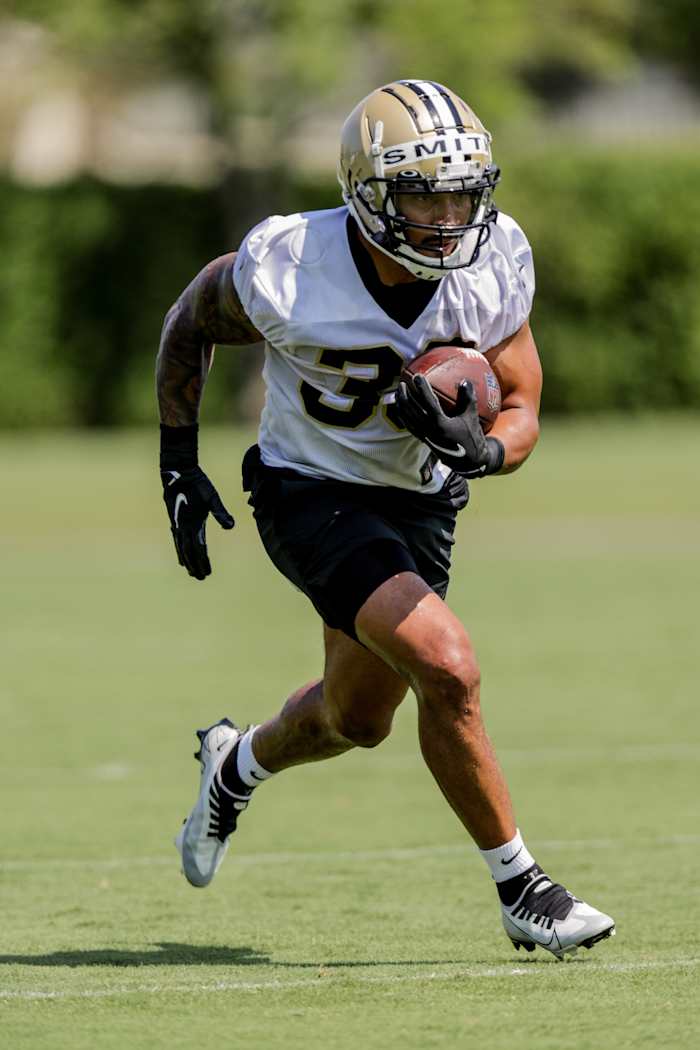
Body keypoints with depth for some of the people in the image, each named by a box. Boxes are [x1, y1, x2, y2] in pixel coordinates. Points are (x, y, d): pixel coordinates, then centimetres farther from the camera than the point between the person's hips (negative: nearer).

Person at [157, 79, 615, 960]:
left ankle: (238, 766, 54)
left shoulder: (494, 269, -18)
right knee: (447, 667, -23)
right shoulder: (285, 273, -27)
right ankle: (520, 889, -9)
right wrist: (177, 463, -4)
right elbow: (190, 324, -5)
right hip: (313, 497, -5)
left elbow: (521, 416, -9)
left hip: (419, 500, 5)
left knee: (358, 720, 20)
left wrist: (478, 449, -32)